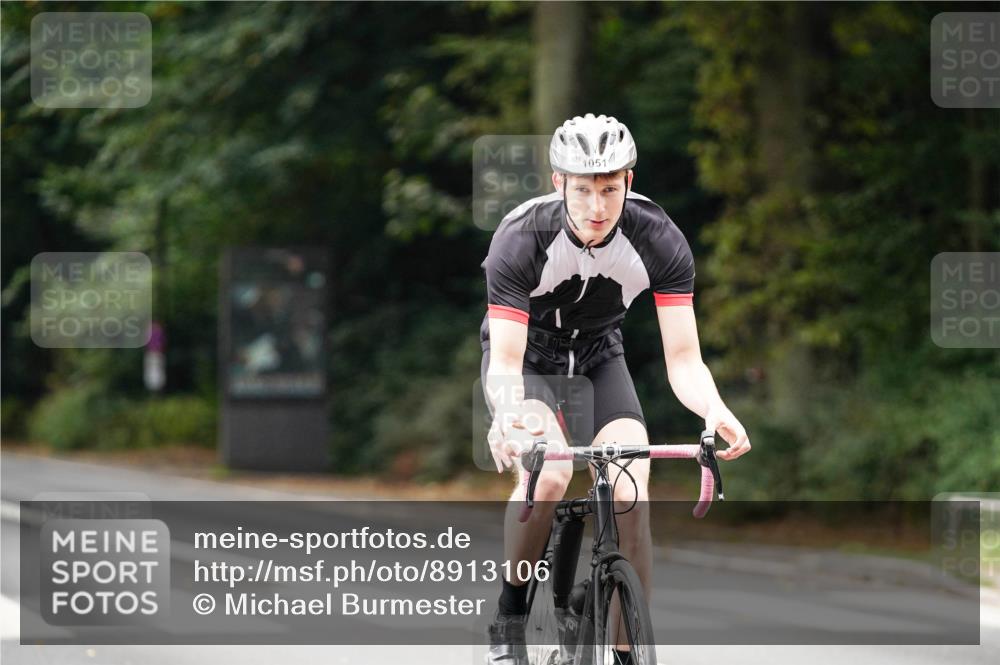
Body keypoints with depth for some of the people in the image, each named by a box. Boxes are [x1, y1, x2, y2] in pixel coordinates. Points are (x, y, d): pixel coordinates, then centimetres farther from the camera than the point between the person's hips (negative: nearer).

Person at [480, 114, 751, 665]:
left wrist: (714, 410, -46)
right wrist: (507, 415, -57)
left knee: (632, 497, -20)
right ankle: (509, 620, -12)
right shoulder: (521, 239, -31)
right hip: (527, 358, -2)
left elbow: (683, 358, -25)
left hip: (598, 360, 3)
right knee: (550, 472, -32)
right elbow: (506, 361, -35)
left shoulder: (659, 242, -24)